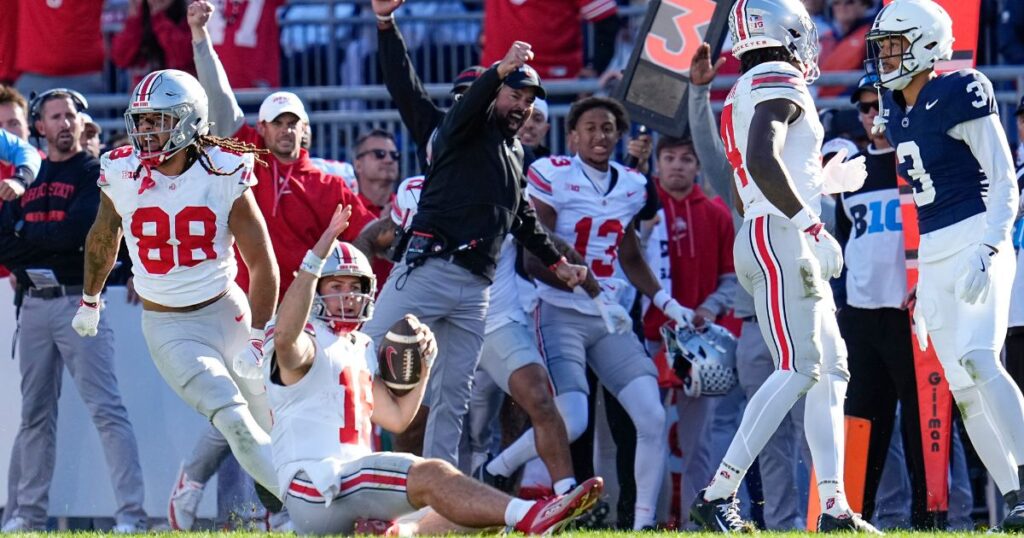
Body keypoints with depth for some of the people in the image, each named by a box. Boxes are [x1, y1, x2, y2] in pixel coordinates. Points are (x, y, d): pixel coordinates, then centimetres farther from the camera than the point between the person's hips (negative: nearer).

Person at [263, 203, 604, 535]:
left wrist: (424, 365, 9)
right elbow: (285, 337, -32)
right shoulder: (309, 344, -5)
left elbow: (397, 417, 27)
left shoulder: (359, 348, 24)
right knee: (431, 476, -28)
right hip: (316, 491, -10)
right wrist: (317, 257, -36)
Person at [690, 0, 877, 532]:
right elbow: (763, 162, -24)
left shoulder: (746, 92, 21)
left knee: (830, 369, 9)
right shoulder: (780, 82, -9)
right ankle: (717, 495, -20)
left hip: (789, 247, 11)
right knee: (797, 369, -16)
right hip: (779, 236, -11)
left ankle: (834, 507, 5)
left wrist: (832, 175, 29)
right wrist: (812, 227, -22)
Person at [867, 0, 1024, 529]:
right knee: (963, 389, 3)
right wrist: (921, 286, 20)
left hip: (976, 242, -8)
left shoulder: (959, 96, -9)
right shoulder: (895, 114, 13)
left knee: (979, 360, -24)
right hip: (932, 258, 8)